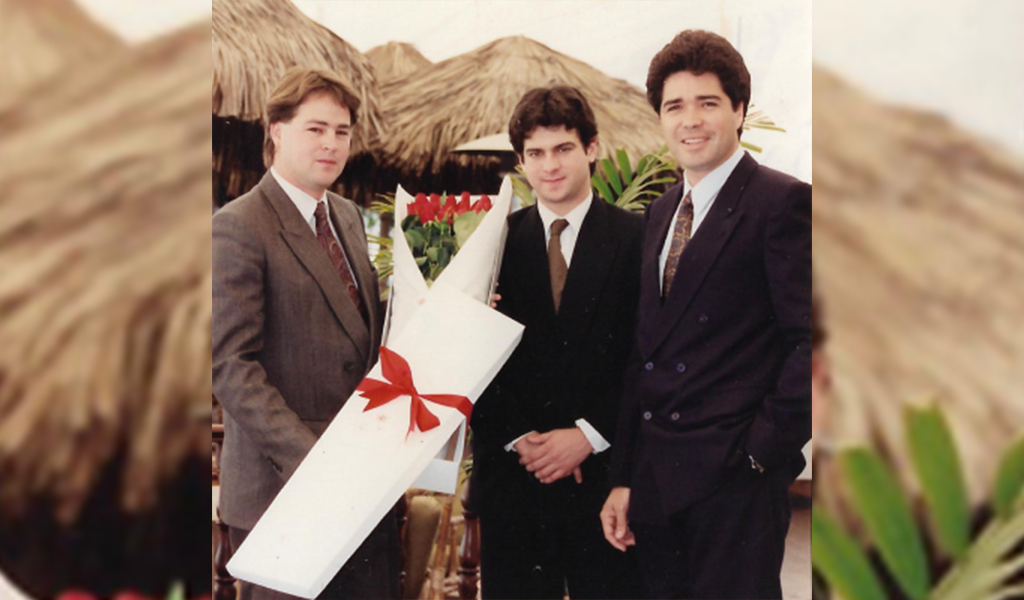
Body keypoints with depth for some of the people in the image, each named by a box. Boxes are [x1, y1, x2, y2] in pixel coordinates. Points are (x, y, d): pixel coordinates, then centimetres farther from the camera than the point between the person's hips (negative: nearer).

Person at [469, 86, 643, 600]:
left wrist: (587, 435, -10)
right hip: (512, 475, 2)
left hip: (605, 472, -1)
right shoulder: (496, 241, 6)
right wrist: (520, 439, -7)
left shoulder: (636, 240, 0)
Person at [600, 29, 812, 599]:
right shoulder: (661, 213, 15)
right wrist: (623, 478, 12)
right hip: (656, 482, 7)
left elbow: (811, 339, -12)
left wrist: (766, 447, -13)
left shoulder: (782, 201, -8)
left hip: (736, 482, -6)